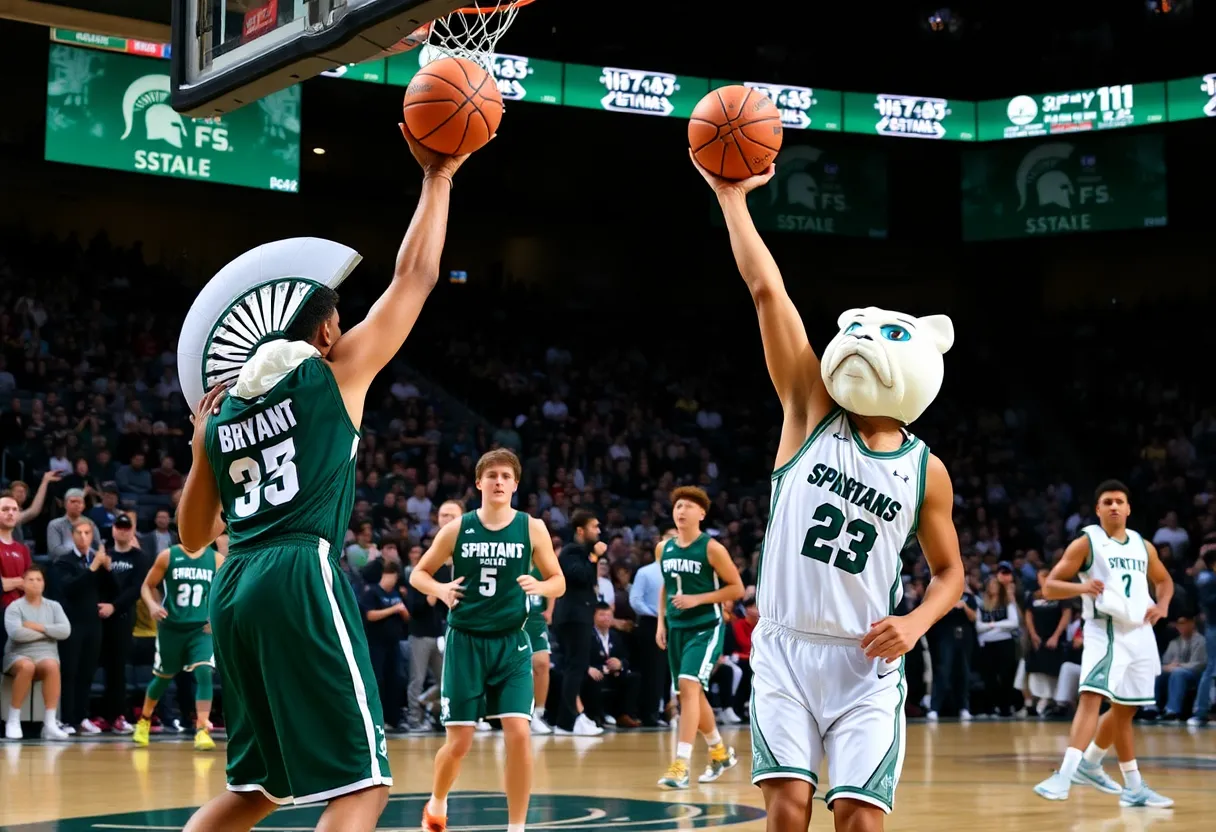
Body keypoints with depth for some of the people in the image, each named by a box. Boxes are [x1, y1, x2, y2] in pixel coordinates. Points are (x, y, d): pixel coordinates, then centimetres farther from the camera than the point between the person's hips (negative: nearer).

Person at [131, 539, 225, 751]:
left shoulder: (216, 559, -2)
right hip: (171, 627, 0)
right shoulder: (168, 556, -4)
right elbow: (147, 586, 3)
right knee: (163, 676, 15)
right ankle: (144, 720, 40)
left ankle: (202, 730, -18)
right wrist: (152, 605, -16)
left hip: (201, 628, 0)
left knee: (204, 672, -20)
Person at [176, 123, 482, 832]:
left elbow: (193, 537, 24)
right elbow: (416, 276, 8)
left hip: (236, 589, 7)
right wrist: (437, 179, 16)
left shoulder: (222, 412, 18)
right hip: (303, 579, -7)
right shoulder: (335, 370, 5)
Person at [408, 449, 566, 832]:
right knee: (459, 742, 1)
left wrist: (539, 586, -19)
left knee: (519, 733, -14)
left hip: (511, 643, 0)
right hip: (465, 641, 0)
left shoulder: (532, 528, -2)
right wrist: (440, 589, -15)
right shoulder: (457, 529, -2)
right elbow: (418, 573, 7)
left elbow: (559, 582, 4)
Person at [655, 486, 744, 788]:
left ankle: (681, 764, -24)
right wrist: (661, 622, 10)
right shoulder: (663, 549, 7)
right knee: (691, 693, 15)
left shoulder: (711, 548, -10)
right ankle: (720, 752, 36)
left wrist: (697, 599, -16)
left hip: (706, 627, -7)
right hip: (677, 628, 7)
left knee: (689, 685, -21)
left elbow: (737, 588, -8)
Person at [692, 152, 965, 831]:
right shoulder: (813, 415, 1)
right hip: (784, 648, 0)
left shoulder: (926, 470, 2)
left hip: (866, 662, 0)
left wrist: (915, 623, -7)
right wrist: (731, 197, -7)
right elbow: (768, 291, -5)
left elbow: (950, 571, 13)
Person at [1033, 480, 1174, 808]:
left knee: (1124, 709, 14)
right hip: (1105, 630, -6)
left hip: (1139, 633, 6)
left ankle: (1090, 763, 33)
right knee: (1092, 698, -23)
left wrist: (1162, 604, 5)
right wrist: (1082, 587, -26)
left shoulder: (1143, 545, 11)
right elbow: (1049, 587, -7)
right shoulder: (1086, 542, -4)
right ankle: (1065, 776, -32)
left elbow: (1164, 580, 27)